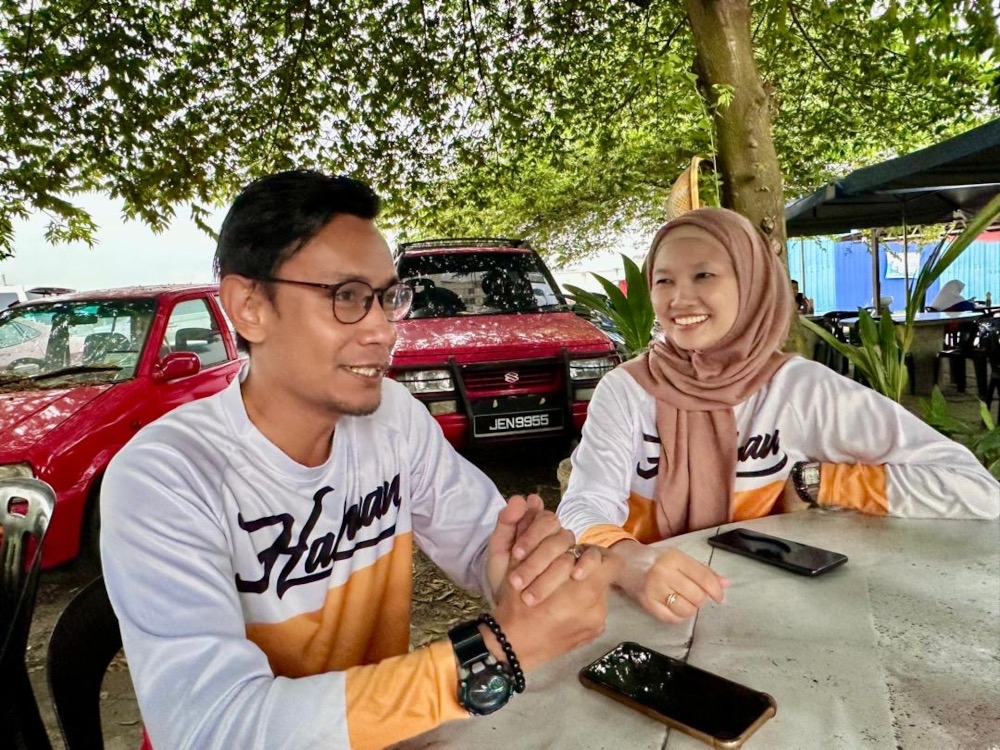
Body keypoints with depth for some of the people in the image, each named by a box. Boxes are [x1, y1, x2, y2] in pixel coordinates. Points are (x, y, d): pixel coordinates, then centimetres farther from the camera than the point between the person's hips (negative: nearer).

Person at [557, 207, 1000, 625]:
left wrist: (810, 481, -10)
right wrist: (634, 565, -40)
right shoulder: (624, 391, -8)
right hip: (652, 611, 1)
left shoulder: (800, 388, -8)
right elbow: (582, 511, -20)